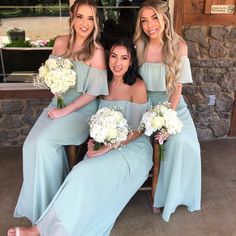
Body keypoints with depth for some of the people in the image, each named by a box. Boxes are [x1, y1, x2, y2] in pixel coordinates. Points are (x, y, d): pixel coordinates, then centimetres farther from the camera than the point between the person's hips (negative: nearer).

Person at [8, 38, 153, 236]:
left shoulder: (138, 86, -8)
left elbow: (138, 130, -9)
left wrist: (107, 148, -17)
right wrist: (94, 139, -5)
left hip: (132, 146, -5)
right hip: (105, 144, 5)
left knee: (85, 173, -25)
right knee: (82, 173, -25)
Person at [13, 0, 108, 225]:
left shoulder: (97, 51, -13)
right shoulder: (60, 42, 3)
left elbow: (94, 92, -15)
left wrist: (65, 111, -15)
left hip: (82, 108, -5)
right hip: (58, 102, 5)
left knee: (44, 142, -22)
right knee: (31, 144, -12)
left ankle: (49, 204, 0)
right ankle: (37, 200, 9)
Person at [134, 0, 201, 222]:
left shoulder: (178, 46, -9)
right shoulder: (138, 46, -6)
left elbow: (177, 88, -7)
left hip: (172, 104, -1)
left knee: (180, 140, -25)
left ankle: (169, 194, 1)